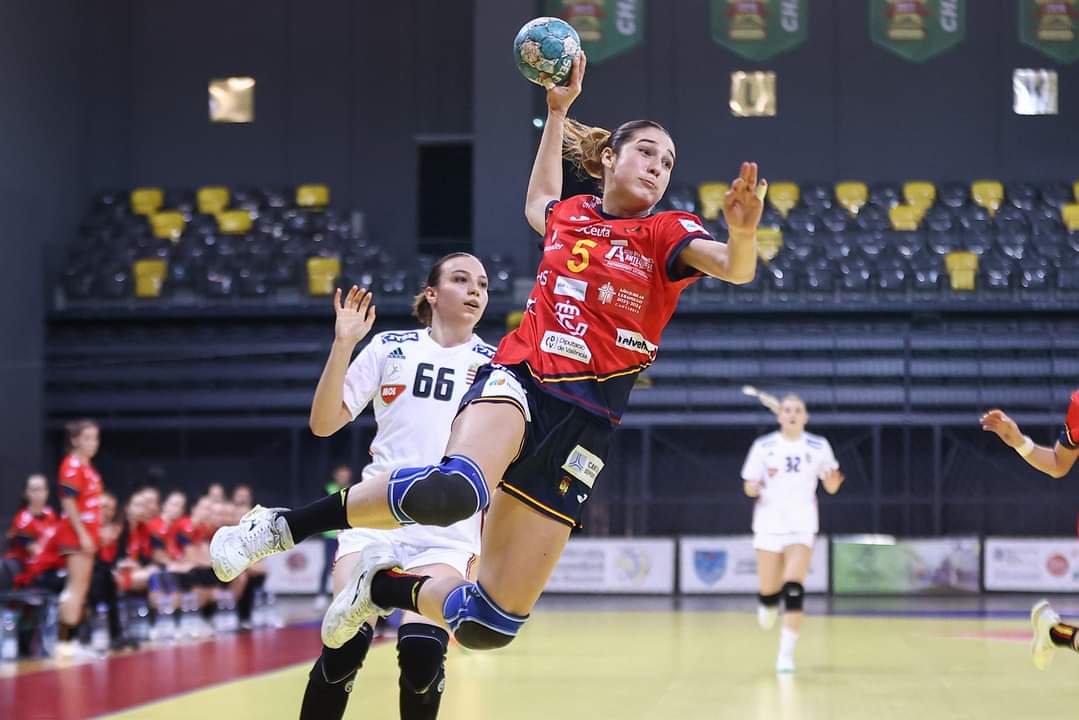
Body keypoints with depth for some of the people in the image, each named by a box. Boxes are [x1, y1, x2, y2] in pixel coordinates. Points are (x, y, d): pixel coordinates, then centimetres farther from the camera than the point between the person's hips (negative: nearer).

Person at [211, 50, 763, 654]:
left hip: (581, 422, 0)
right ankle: (282, 525, -19)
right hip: (518, 379, 0)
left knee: (488, 627, -5)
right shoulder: (570, 216, 15)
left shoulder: (667, 232, 7)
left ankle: (385, 585, 28)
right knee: (453, 490, -39)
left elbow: (738, 268, -15)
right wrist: (558, 111, 45)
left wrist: (743, 231, -37)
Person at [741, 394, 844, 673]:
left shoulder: (819, 447, 2)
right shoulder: (763, 446, 2)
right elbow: (749, 487, 5)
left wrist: (833, 480, -15)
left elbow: (831, 487, 7)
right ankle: (768, 606, 44)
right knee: (768, 591, 4)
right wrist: (754, 487, -19)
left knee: (794, 588, -17)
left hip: (802, 526, -1)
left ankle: (786, 654, -15)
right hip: (769, 524, 1)